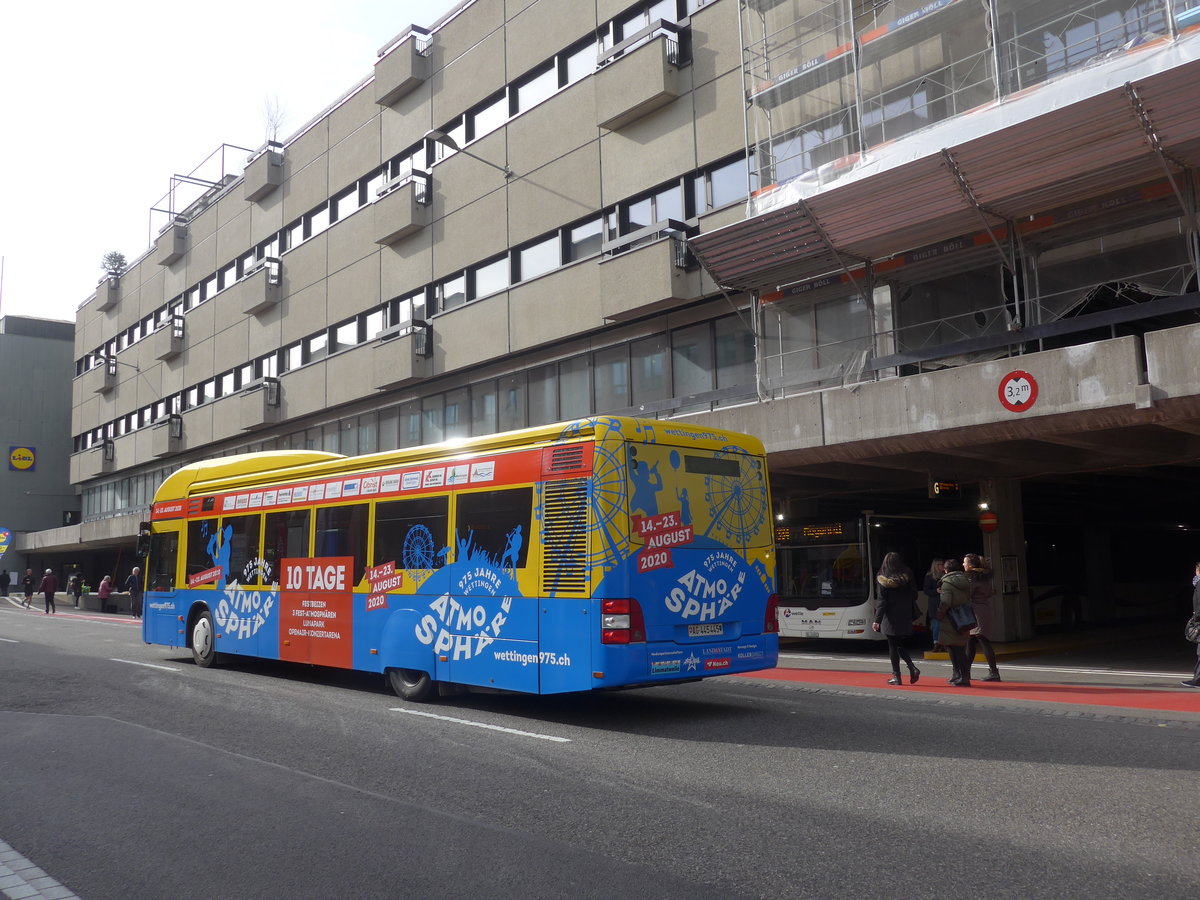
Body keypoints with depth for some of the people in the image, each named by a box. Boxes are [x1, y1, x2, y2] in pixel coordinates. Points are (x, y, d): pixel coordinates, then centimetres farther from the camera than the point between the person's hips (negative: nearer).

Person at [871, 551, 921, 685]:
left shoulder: (884, 580, -9)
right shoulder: (907, 577, -1)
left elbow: (882, 601, -11)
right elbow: (914, 595, 1)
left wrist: (877, 620, -9)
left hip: (891, 618, -4)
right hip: (905, 618, 4)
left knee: (893, 646, 4)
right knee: (900, 644, 17)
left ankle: (896, 676, 6)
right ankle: (912, 668, -1)